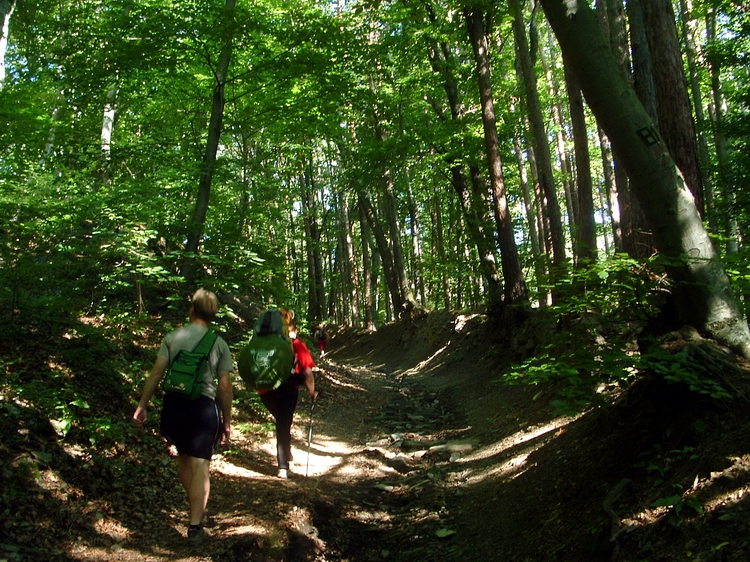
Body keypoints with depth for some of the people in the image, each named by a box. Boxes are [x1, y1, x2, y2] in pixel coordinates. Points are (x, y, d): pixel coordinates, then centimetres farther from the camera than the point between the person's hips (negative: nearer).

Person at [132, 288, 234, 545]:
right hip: (204, 406, -3)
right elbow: (225, 387, -1)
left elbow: (156, 372, -2)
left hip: (174, 403, 3)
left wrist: (142, 405, 4)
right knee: (200, 466, 2)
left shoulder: (172, 337, 4)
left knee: (183, 457, 23)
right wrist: (227, 421, 7)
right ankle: (195, 527, 1)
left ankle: (195, 508, 39)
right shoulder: (219, 344, 0)